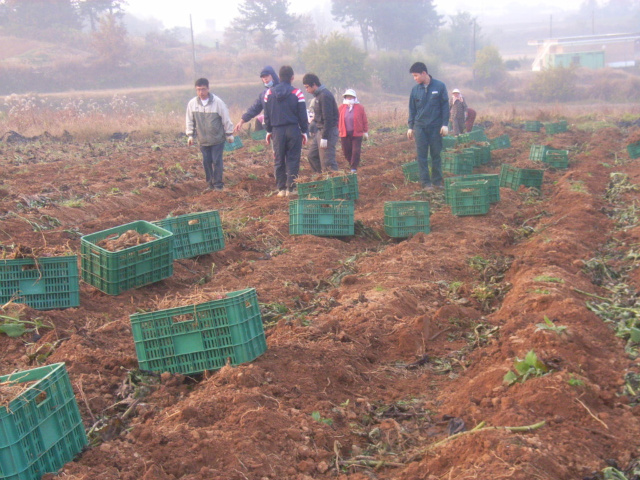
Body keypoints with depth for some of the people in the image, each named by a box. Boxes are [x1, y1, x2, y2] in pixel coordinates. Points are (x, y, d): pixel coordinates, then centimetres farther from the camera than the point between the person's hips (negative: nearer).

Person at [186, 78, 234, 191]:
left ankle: (218, 184, 7)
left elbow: (226, 119, -3)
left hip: (217, 138, -3)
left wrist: (229, 134, 0)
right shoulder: (192, 103, -3)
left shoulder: (217, 102, -11)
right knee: (206, 161, 6)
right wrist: (190, 135, 6)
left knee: (217, 161, -3)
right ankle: (210, 183, 19)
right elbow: (190, 121, 8)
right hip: (203, 139, 3)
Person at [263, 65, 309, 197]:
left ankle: (281, 188, 10)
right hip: (293, 130, -2)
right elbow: (302, 114, -3)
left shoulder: (269, 92, 3)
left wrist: (268, 131, 17)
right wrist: (304, 131, 6)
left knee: (279, 160, 9)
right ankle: (291, 188, 1)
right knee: (293, 160, 3)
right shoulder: (296, 93, -6)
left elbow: (266, 114, 8)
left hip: (277, 130, 3)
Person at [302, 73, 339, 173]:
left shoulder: (325, 95, -16)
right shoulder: (318, 94, 13)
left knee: (327, 161, -10)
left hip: (328, 131, -10)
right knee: (312, 155, 13)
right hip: (320, 131, 10)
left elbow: (328, 118, -21)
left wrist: (324, 137, -22)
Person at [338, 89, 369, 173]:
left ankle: (354, 168, 2)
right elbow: (338, 119, 11)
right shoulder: (342, 107, 6)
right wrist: (338, 130, 8)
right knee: (346, 152, 5)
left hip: (357, 133, -2)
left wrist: (365, 131, 2)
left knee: (356, 151, -5)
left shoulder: (360, 107, 1)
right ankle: (352, 164, 24)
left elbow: (364, 121, 4)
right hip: (344, 134, 2)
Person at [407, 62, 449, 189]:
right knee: (422, 156, -1)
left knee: (436, 155, 5)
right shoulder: (415, 89, 5)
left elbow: (445, 106, 0)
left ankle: (437, 181, 14)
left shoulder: (439, 86, -3)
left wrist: (445, 124, -6)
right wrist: (410, 127, 7)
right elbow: (412, 109, 11)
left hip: (435, 126, -2)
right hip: (420, 127, 2)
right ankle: (426, 182, 3)